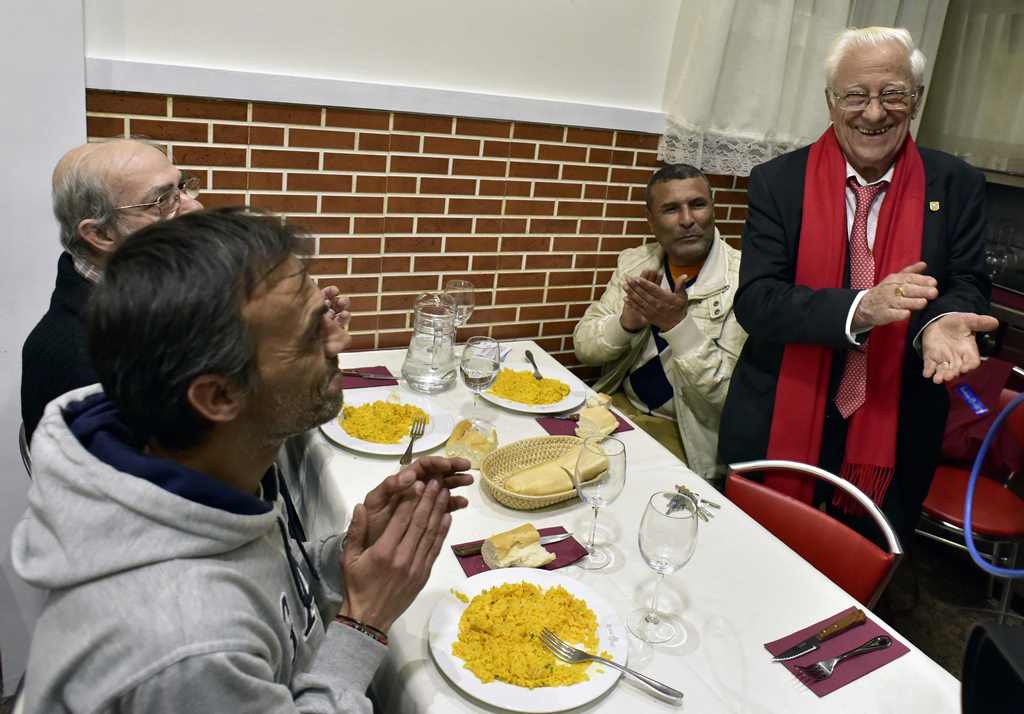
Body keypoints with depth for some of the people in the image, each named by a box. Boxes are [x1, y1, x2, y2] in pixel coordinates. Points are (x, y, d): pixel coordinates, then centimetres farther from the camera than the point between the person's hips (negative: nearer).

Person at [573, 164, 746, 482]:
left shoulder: (742, 280, -13)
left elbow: (730, 393, -17)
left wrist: (678, 324, -28)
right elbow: (584, 345, 1)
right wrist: (627, 320, -19)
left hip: (687, 433, -4)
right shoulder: (635, 262, 3)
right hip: (621, 406, 5)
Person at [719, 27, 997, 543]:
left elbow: (967, 285, 1)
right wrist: (861, 307, -28)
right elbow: (755, 301, -13)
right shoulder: (778, 182, -6)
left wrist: (940, 322, -23)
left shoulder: (955, 186, 0)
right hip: (779, 432, -1)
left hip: (893, 439, 2)